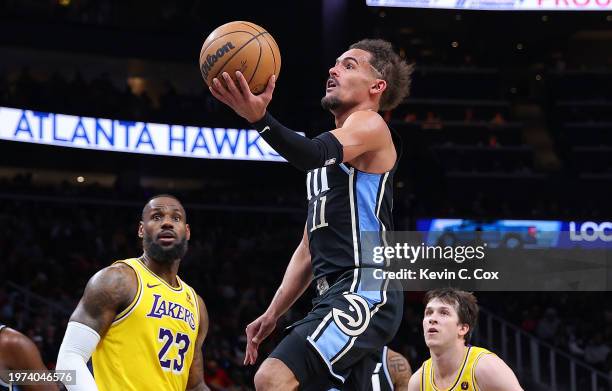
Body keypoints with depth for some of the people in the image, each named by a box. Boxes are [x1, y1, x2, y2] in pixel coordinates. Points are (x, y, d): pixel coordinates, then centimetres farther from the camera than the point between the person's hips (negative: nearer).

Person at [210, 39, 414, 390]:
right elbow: (309, 248, 28)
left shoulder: (370, 124, 0)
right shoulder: (332, 152, 28)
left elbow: (313, 153, -24)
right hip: (336, 295, 10)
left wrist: (261, 118, -41)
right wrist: (272, 314, 21)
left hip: (365, 291, -10)